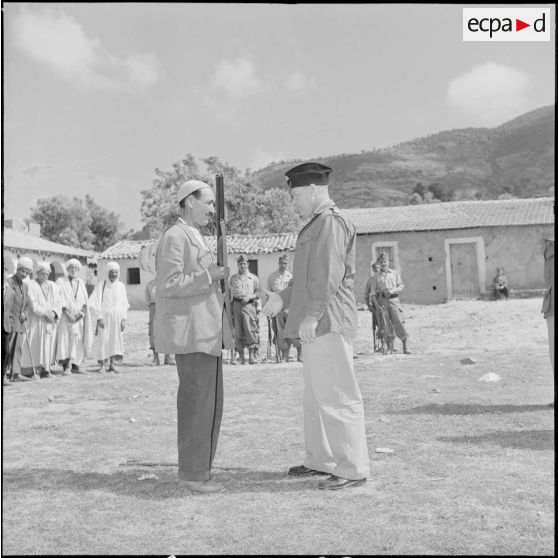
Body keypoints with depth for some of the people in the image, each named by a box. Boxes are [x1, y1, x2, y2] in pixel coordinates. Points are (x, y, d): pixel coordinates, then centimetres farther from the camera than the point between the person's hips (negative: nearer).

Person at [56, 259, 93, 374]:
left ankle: (75, 366, 5)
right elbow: (59, 301, -7)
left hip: (79, 317, 4)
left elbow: (85, 301, 9)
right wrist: (68, 314, -16)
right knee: (65, 338, -12)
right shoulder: (61, 282, 2)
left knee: (78, 340, 0)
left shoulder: (81, 283, 14)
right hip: (65, 316, -4)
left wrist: (81, 312, -8)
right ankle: (65, 367, -14)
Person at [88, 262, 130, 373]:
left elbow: (124, 304, 8)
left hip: (117, 318, 3)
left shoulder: (121, 286, 6)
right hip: (104, 317, -3)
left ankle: (112, 364, 7)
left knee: (116, 339, 2)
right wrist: (99, 318, -16)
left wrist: (123, 319, 0)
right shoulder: (101, 285, -5)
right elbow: (94, 303, -8)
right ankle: (101, 364, 7)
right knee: (102, 340, -2)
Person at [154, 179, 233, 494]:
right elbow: (168, 285, -18)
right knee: (197, 402, -7)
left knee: (210, 403, 10)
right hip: (190, 332, -10)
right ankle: (192, 472, 2)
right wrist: (208, 276, -19)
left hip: (207, 333, 10)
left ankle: (201, 468, 19)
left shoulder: (196, 238, 22)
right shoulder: (175, 237, -9)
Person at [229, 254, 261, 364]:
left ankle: (252, 355, -8)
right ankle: (241, 357, 3)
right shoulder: (232, 279, 16)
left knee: (250, 329, -10)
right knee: (238, 331, -1)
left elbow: (258, 292, 9)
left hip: (249, 305, -1)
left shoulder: (253, 278, 12)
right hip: (236, 305, 2)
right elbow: (229, 293, 21)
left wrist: (249, 297, -6)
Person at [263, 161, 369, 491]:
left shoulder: (330, 222, -11)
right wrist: (284, 299, 18)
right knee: (316, 398, 17)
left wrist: (312, 314, -22)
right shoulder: (318, 224, 22)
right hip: (318, 327, 11)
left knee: (337, 397, -5)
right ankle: (320, 460, 27)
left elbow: (329, 275, -20)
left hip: (327, 325, -11)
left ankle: (353, 469, 4)